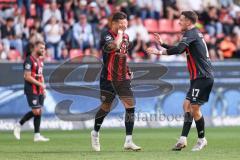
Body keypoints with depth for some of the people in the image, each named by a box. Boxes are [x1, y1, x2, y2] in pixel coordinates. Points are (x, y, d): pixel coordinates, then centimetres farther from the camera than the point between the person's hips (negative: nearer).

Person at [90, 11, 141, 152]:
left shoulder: (126, 36, 10)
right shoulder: (106, 36, -12)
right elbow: (114, 46, -36)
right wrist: (120, 32, -29)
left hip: (123, 78, 5)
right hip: (108, 78, -5)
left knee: (130, 105, -8)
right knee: (106, 107, 6)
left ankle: (128, 141, -6)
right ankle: (95, 133, 34)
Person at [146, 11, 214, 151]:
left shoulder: (191, 33, -11)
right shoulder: (195, 33, 20)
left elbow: (178, 49, -28)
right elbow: (180, 50, 30)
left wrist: (160, 52, -23)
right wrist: (162, 43, 25)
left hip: (202, 77, -10)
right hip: (200, 77, 10)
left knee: (194, 108, -8)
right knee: (187, 105, 6)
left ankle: (202, 139, 3)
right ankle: (183, 140, 2)